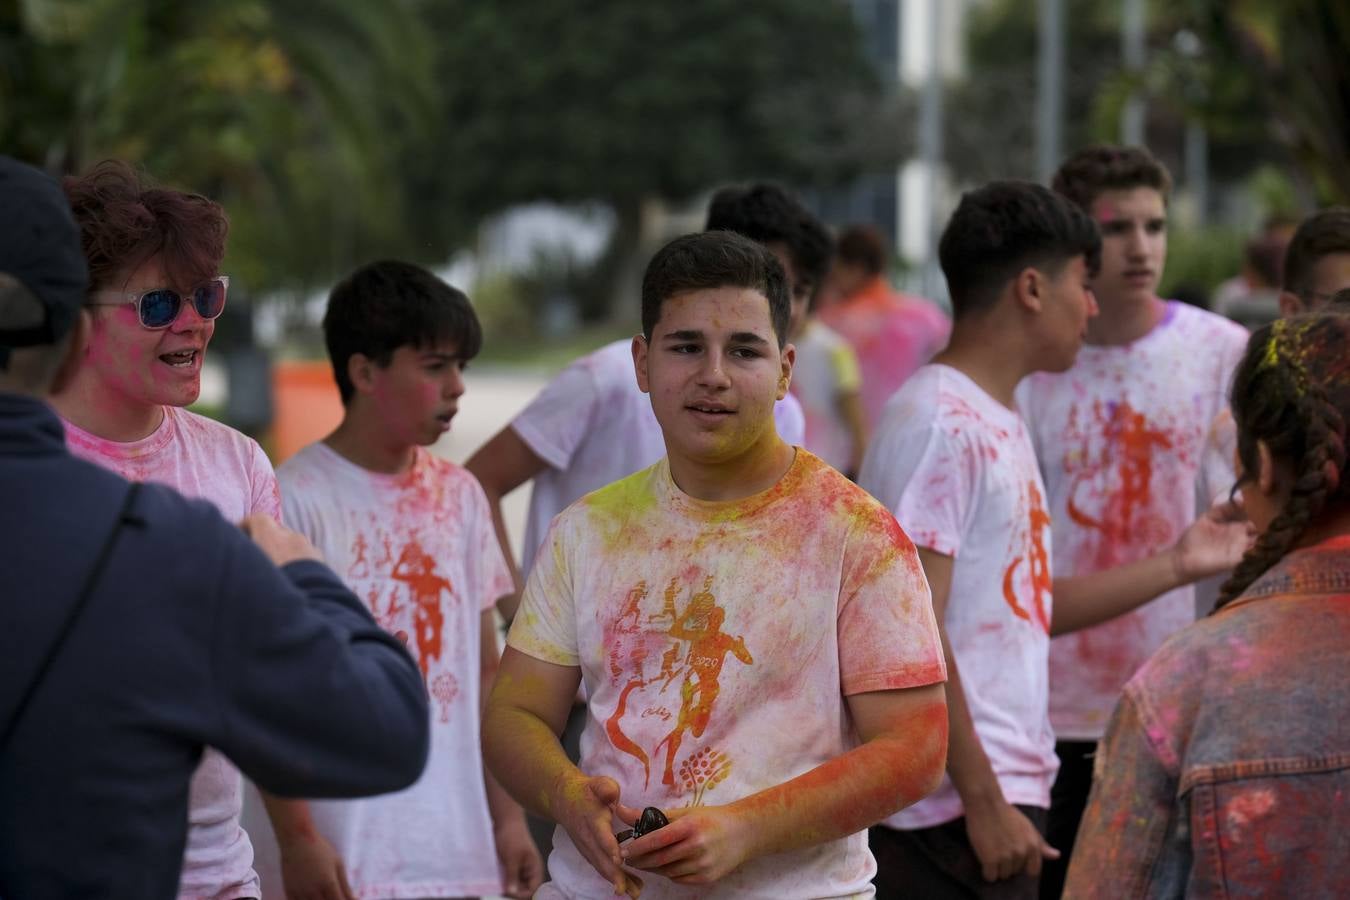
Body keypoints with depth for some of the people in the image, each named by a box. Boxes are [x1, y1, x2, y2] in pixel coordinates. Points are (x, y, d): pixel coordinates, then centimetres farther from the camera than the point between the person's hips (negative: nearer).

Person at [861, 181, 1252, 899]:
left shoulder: (999, 422, 16)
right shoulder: (941, 423, -14)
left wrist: (1177, 566, 18)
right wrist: (983, 802, -19)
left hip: (1008, 792, 10)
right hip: (952, 812, -10)